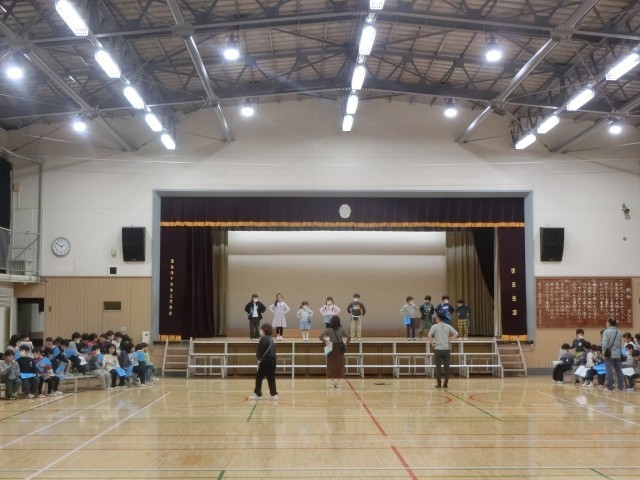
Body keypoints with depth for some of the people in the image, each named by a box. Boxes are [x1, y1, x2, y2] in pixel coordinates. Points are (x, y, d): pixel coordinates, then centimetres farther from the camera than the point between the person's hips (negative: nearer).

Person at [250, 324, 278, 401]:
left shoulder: (263, 339, -10)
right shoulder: (271, 339, 16)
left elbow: (260, 350, -15)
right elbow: (273, 351, 14)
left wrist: (259, 358, -3)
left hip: (265, 361, -8)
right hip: (272, 360, 8)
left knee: (259, 377, 3)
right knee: (271, 378, 10)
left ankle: (257, 394, 7)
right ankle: (274, 394, 8)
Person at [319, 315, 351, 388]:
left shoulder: (328, 330, -6)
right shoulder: (342, 329, -3)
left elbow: (320, 337, -10)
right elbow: (349, 337, -6)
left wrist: (325, 342, 1)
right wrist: (346, 344, 4)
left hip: (332, 349, -1)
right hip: (340, 349, 1)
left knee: (331, 366, 6)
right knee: (339, 366, 7)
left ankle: (331, 383, 6)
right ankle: (339, 383, 9)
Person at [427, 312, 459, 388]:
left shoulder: (434, 326, -5)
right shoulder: (448, 326, 5)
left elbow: (429, 336, -16)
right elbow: (456, 334, 5)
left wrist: (432, 343, -5)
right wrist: (449, 339, 8)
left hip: (438, 349, -3)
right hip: (446, 349, 3)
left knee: (438, 367, 3)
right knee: (447, 367, 7)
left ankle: (439, 384, 5)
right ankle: (446, 384, 8)